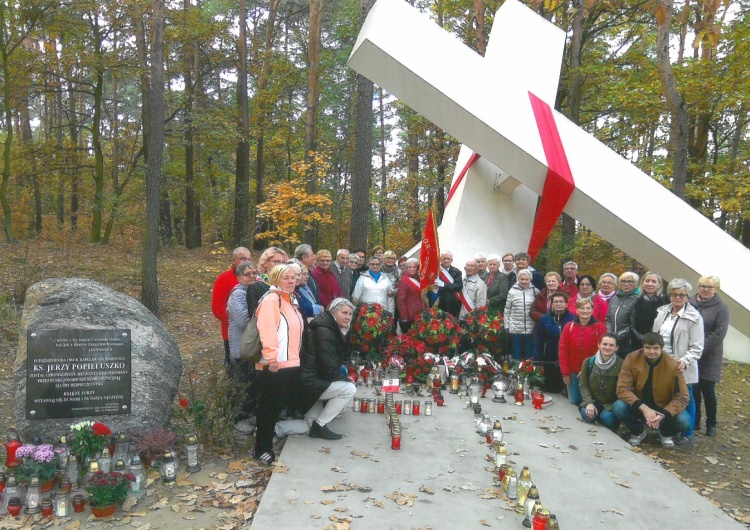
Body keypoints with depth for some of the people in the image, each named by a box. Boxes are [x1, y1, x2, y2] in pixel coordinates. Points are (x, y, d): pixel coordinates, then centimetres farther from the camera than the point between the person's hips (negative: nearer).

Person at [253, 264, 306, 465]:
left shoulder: (290, 300, 18)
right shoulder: (271, 300, -13)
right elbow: (267, 331, -23)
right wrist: (272, 358, -26)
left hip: (291, 363, 9)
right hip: (274, 365, -9)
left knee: (282, 404, 16)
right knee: (269, 406, -1)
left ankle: (266, 437, 32)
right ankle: (262, 448, 10)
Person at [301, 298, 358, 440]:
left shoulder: (334, 329, 11)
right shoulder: (325, 331, -20)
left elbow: (332, 361, 17)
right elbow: (329, 369, -22)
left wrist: (342, 375, 1)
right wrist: (345, 378, -6)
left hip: (314, 377, 10)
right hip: (309, 381, -10)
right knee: (349, 389, -14)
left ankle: (309, 419, 19)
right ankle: (319, 426, -3)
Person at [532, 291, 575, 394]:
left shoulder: (573, 319, -4)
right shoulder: (544, 320, 2)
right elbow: (538, 341, 2)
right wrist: (537, 360, -5)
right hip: (549, 361, 2)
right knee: (550, 387, 11)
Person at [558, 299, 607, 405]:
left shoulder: (600, 327, -6)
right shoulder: (569, 327, 0)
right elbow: (563, 350, 1)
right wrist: (565, 372, -3)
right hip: (573, 372, 2)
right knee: (574, 401, 6)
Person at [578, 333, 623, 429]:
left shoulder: (620, 364, -11)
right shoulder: (588, 362, -3)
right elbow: (583, 385, -1)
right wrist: (589, 403, -15)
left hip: (611, 403, -2)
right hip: (593, 401, 2)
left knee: (607, 417, -31)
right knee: (587, 415, -27)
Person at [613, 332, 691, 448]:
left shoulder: (673, 365, -18)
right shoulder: (631, 359, -18)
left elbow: (682, 397, -15)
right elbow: (622, 389, -20)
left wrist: (664, 414, -32)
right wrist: (643, 408, -34)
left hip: (664, 408, 0)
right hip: (638, 406, 0)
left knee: (683, 420, -28)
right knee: (618, 407, -29)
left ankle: (666, 433, 10)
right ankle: (638, 431, 4)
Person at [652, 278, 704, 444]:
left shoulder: (694, 317, -9)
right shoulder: (662, 312, 7)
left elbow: (696, 347, -11)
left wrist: (684, 361, -22)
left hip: (680, 367, -5)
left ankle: (687, 434, 21)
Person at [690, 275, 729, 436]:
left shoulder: (721, 307, -3)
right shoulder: (691, 304, 5)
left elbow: (719, 334, -11)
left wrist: (700, 349, -16)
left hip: (709, 357, -2)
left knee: (708, 390, 1)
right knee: (693, 390, 7)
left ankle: (711, 424, 18)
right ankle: (694, 422, 20)